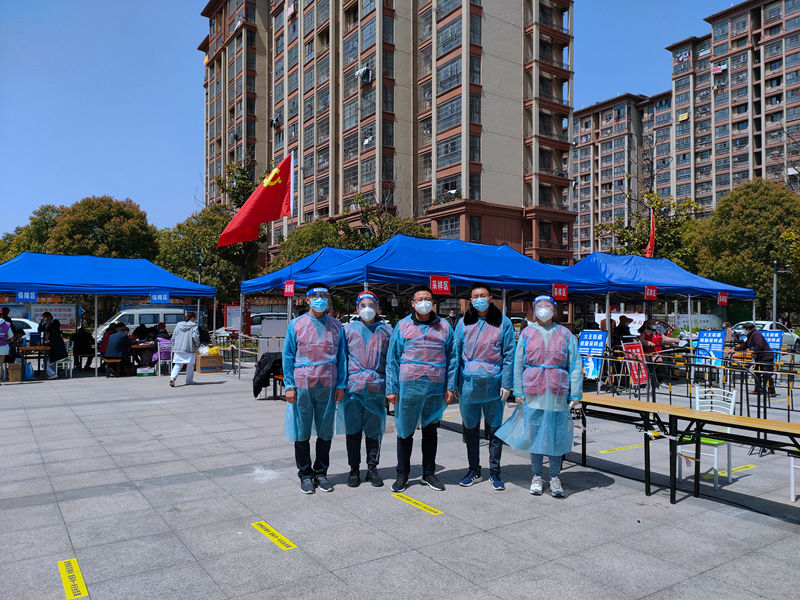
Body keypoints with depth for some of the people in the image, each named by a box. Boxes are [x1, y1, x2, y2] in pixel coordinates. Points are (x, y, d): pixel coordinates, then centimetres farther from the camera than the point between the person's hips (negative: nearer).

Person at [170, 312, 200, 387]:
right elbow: (195, 336, -16)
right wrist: (198, 345, -1)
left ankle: (172, 377, -13)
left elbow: (173, 337, 10)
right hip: (189, 349, -4)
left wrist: (174, 347, 20)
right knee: (190, 365, 10)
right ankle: (189, 380, 16)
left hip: (178, 349, 4)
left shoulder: (178, 325, 9)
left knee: (177, 365, 7)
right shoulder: (193, 326, -6)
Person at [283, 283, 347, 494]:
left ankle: (321, 472, 24)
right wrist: (289, 385, -5)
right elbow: (288, 357, 3)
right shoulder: (296, 325, 3)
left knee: (326, 432, 8)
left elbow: (342, 357, 9)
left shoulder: (336, 326, 8)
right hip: (302, 386, -2)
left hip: (327, 386, 2)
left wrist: (340, 385, 3)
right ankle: (305, 474, 19)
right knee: (302, 433, 5)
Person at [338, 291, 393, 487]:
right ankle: (354, 469, 16)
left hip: (377, 386, 0)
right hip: (353, 385, 0)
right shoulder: (348, 329, 9)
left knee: (374, 429, 6)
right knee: (353, 429, 4)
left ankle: (372, 468, 19)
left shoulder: (386, 330, 10)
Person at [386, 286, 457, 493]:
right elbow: (392, 359, 3)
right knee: (405, 432, 6)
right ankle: (402, 474, 20)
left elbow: (452, 358, 8)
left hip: (435, 389, 2)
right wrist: (391, 388, -4)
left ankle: (429, 473, 26)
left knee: (431, 431, 13)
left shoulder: (444, 326, 8)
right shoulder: (402, 326, 4)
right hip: (408, 388, -1)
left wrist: (450, 387, 1)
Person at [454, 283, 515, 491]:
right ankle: (474, 470, 26)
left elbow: (509, 355, 0)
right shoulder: (464, 323, 7)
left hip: (493, 384, -2)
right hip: (468, 383, 2)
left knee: (495, 430, 7)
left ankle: (494, 472, 20)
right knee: (470, 429, 12)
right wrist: (453, 384, 3)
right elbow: (456, 353, 8)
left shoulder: (503, 322, 1)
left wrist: (506, 383, -7)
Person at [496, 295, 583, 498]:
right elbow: (518, 363, 6)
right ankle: (536, 476, 18)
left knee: (557, 433, 4)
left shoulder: (565, 334, 7)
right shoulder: (527, 333, 7)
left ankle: (555, 478, 16)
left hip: (558, 390, 0)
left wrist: (575, 394, 0)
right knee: (534, 432, 5)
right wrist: (518, 391, -1)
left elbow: (575, 365, 6)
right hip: (533, 390, 0)